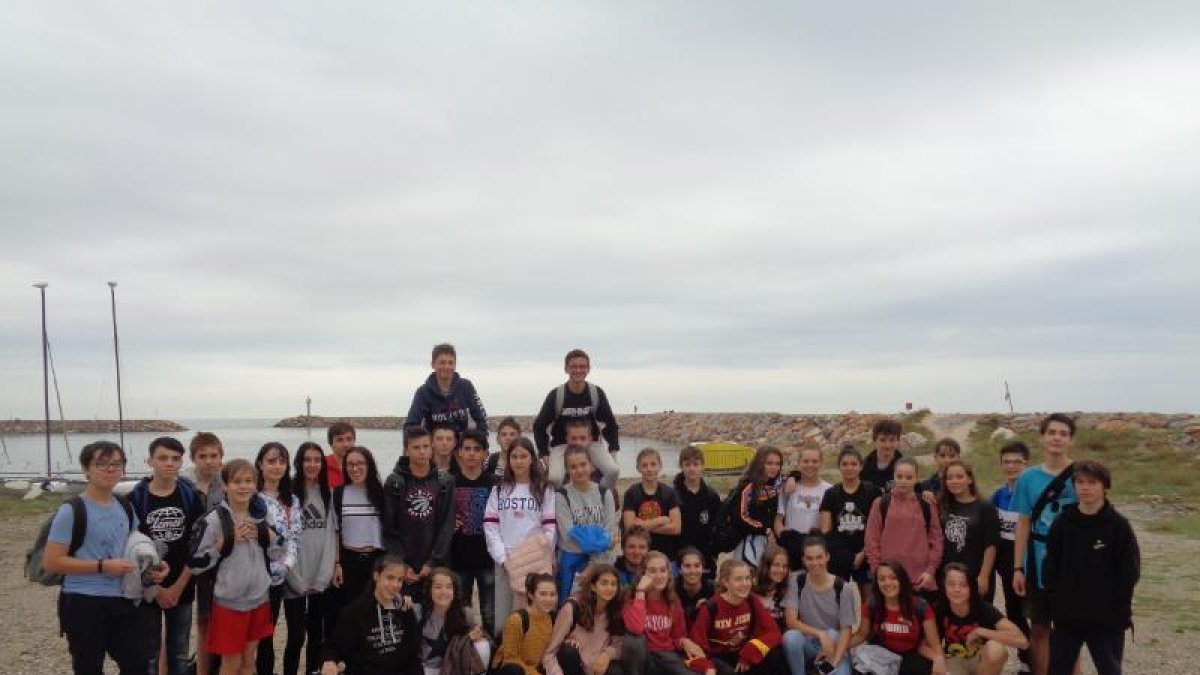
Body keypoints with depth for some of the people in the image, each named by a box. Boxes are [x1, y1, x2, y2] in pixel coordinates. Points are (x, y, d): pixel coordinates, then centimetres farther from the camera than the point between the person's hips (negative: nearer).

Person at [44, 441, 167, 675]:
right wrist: (102, 566, -20)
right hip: (83, 604, -5)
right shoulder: (72, 511, -12)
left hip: (123, 600, 6)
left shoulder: (125, 508, 8)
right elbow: (51, 561, -14)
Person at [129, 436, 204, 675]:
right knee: (148, 655, 7)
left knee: (180, 655, 12)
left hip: (182, 589, 2)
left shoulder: (191, 496, -2)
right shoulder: (136, 498, -6)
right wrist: (156, 589, -9)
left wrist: (179, 586, -8)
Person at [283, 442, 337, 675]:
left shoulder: (328, 494, 7)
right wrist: (298, 580, -10)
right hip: (295, 581, -4)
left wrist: (324, 576, -4)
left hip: (322, 580, 4)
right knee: (296, 636, -2)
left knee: (317, 634, 11)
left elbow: (331, 535, 5)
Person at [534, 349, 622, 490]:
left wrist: (613, 450, -5)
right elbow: (539, 425, -4)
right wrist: (544, 454, -10)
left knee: (613, 470, -22)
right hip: (561, 445, -2)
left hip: (590, 443, 2)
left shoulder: (597, 393, -10)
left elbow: (610, 423, 3)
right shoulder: (556, 395, -15)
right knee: (555, 477, -29)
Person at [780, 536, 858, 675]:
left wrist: (835, 660, -22)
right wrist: (820, 634, -24)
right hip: (806, 644, 1)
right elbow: (791, 621, -12)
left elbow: (846, 630, -8)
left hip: (835, 647, -1)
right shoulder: (796, 582, -5)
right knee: (790, 636, -32)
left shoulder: (842, 588, -7)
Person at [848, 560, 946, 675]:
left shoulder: (920, 607, -16)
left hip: (911, 657, 0)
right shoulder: (871, 605, -11)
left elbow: (934, 645, -14)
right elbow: (861, 635, 2)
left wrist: (939, 659, -37)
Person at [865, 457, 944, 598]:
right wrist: (877, 571, -5)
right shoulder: (881, 504, 4)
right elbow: (872, 539, 2)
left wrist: (931, 570, -3)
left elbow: (936, 539, 7)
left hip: (921, 580, 1)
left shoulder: (927, 506, 8)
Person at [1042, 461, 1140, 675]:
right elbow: (1050, 564, 5)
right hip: (1067, 615, 2)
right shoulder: (1063, 523, 0)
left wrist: (1119, 607, -8)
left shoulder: (1118, 525, -7)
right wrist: (1055, 596, -2)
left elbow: (1130, 572, -5)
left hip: (1107, 617, -2)